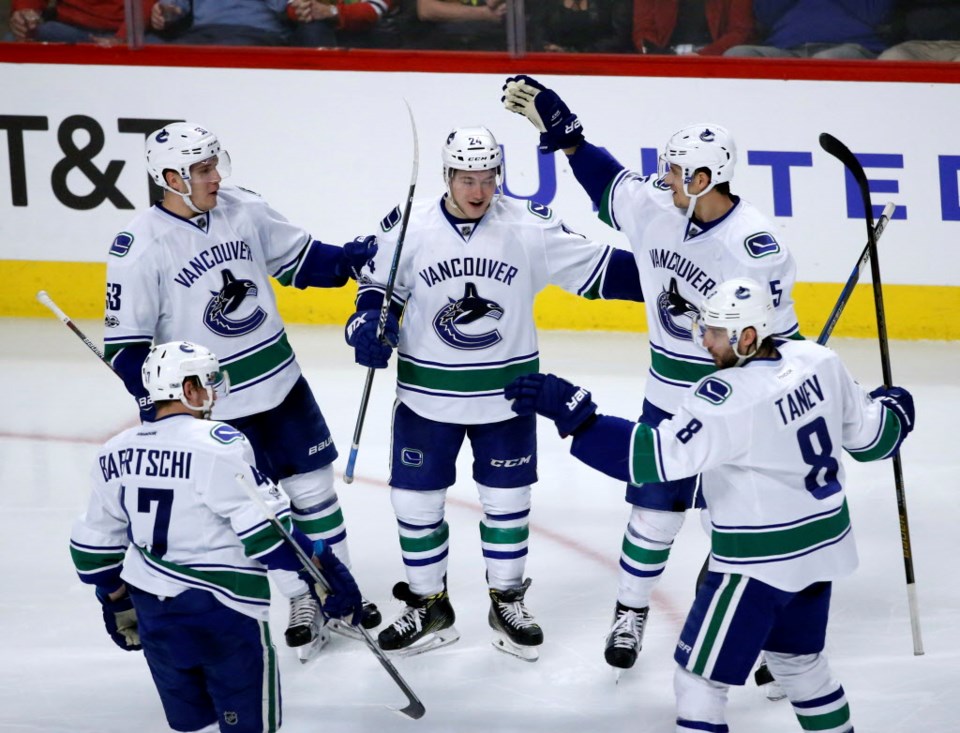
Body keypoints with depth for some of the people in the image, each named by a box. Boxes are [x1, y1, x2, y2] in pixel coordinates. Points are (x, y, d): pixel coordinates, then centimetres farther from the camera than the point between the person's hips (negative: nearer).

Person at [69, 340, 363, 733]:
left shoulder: (116, 454, 5)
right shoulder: (218, 444, -16)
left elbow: (96, 544, 14)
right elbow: (268, 528, -20)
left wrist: (117, 604, 27)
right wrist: (327, 572, -14)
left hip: (153, 612, 7)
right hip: (225, 612, -7)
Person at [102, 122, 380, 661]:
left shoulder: (243, 210, -3)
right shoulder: (142, 247, -17)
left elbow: (298, 259, 10)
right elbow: (125, 339, -13)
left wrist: (352, 258, -6)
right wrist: (157, 403, -22)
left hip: (281, 380, 5)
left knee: (314, 486, 13)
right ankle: (302, 601, 22)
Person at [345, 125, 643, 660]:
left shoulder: (530, 227, -9)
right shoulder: (409, 228, -9)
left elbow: (597, 268, -4)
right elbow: (380, 288, 4)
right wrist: (368, 325, -16)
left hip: (506, 394, 0)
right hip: (427, 395, 0)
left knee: (507, 499, 11)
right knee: (415, 500, 5)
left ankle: (508, 602, 29)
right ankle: (429, 608, 23)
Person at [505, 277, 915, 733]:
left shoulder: (729, 400, -27)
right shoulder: (819, 363, -5)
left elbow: (656, 456, -32)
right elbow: (869, 435, 8)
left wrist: (572, 412, -35)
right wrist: (893, 408, 32)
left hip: (759, 562, -8)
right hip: (822, 546, 8)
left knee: (699, 678, 0)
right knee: (798, 662, 28)